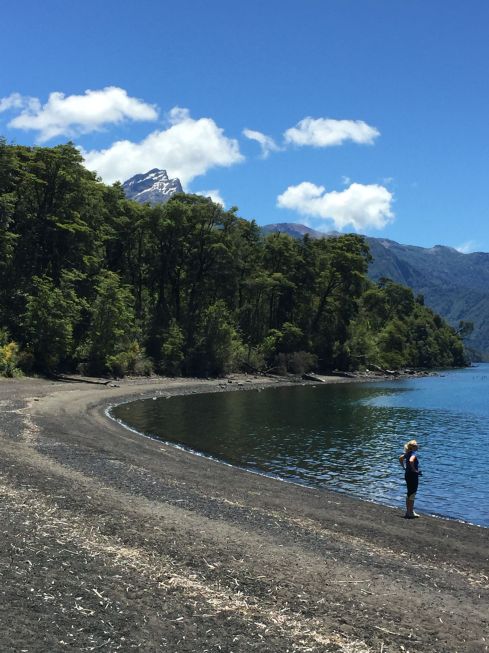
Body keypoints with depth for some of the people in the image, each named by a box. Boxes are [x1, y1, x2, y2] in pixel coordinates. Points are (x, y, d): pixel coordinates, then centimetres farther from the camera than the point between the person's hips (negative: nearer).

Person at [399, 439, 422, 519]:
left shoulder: (408, 453, 8)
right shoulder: (414, 453, -19)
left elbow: (400, 458, 21)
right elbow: (411, 461, -37)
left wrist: (404, 467, 19)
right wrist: (414, 469, -24)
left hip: (407, 474, 9)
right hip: (413, 475, -9)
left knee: (409, 493, 17)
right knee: (412, 494, 0)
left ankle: (409, 511, 25)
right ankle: (410, 512, 6)